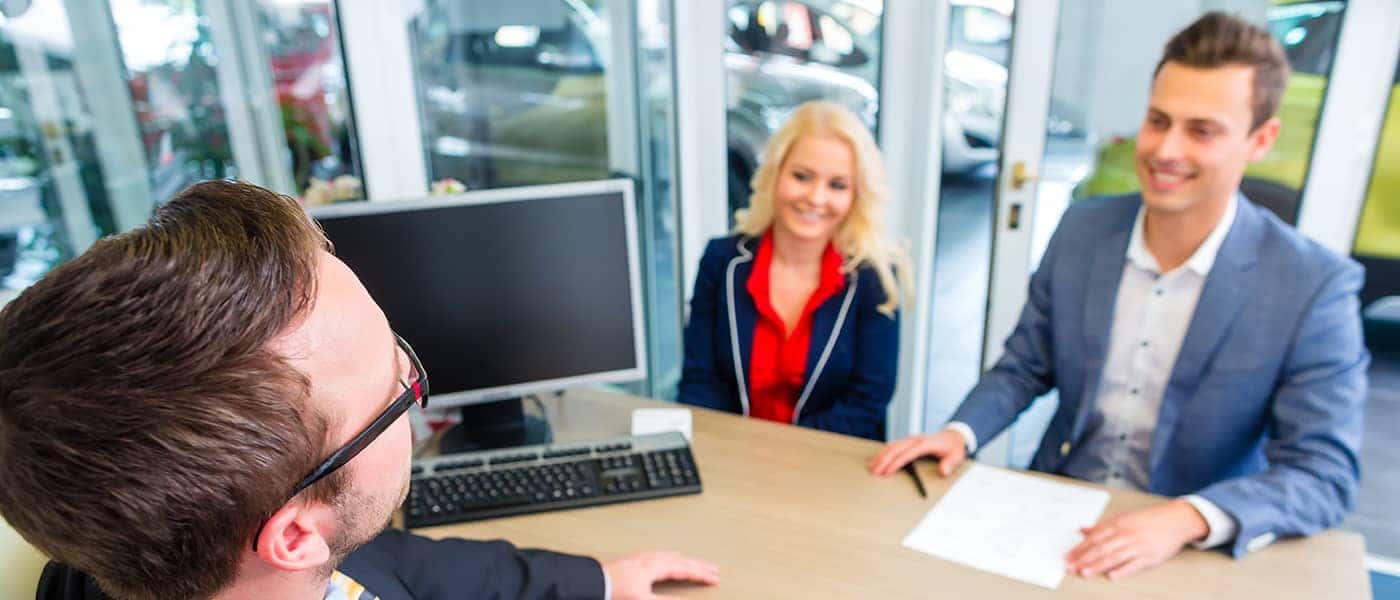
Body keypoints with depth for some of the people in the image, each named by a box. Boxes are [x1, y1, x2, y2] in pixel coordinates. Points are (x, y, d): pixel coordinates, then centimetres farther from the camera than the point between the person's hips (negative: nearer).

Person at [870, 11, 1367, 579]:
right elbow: (1024, 368, 3)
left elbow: (1324, 473, -13)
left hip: (1196, 550, -1)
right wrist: (960, 433, -14)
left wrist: (1187, 519, -29)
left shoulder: (1315, 286, -13)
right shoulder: (1082, 229, -5)